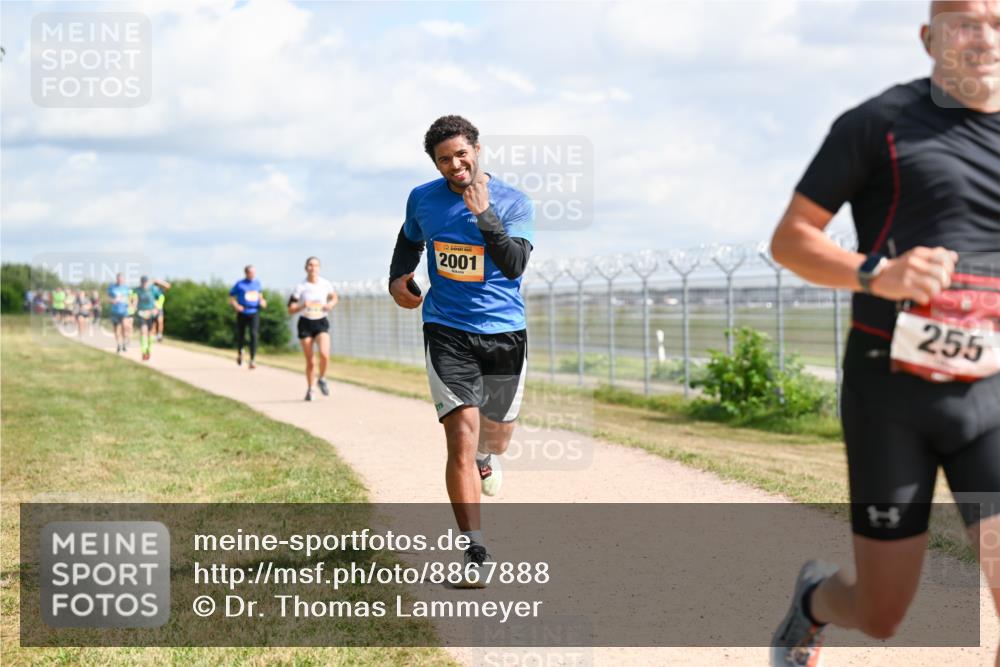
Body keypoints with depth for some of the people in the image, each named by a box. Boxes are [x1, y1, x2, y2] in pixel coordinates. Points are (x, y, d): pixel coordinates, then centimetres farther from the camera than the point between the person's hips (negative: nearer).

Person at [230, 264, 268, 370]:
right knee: (241, 335, 10)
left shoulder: (257, 283, 7)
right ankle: (239, 353, 44)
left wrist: (262, 301, 5)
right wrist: (236, 306, -15)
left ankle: (252, 361, -18)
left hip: (254, 313, 1)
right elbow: (231, 297, 2)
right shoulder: (239, 284, -4)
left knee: (254, 334, -16)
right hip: (242, 313, -1)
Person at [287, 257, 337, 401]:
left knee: (324, 354, -22)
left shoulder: (325, 284, -1)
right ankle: (309, 389, 24)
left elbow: (334, 297, 19)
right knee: (310, 361, 2)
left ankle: (322, 380, 6)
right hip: (305, 323, -1)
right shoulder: (300, 287, -6)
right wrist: (302, 306, -24)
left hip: (321, 323, 1)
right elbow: (290, 310, -6)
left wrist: (331, 304, -3)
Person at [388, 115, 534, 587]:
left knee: (497, 435, 18)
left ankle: (486, 455, 58)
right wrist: (397, 277, 5)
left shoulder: (513, 203, -7)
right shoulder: (423, 199, 1)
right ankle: (475, 553, -14)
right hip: (447, 331, -1)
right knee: (461, 438, -15)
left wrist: (483, 214, -28)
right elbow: (409, 240, 22)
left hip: (504, 332, 1)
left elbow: (514, 265, -21)